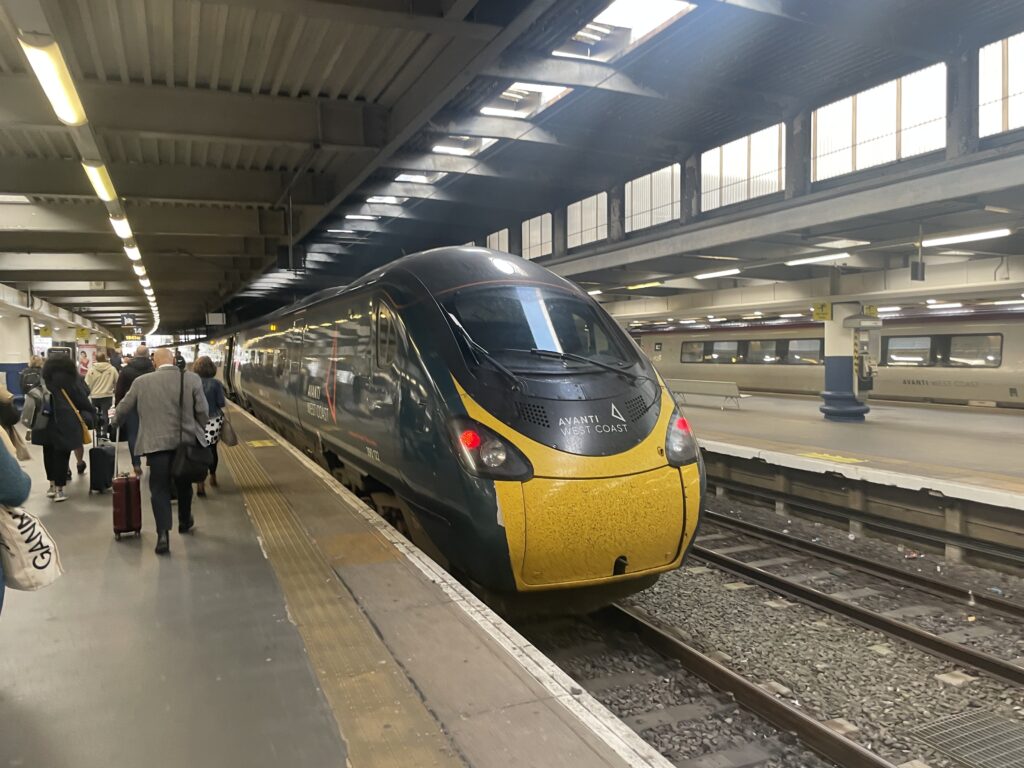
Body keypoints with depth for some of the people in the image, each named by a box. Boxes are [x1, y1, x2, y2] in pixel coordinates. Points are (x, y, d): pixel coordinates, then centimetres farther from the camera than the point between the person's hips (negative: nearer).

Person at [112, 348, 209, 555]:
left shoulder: (142, 382, -2)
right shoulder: (192, 379, -4)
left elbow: (123, 408, 10)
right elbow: (203, 411, -2)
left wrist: (115, 420, 32)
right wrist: (200, 433, 14)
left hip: (156, 443, -1)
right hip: (185, 441, 1)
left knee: (159, 488, 2)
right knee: (183, 484, 19)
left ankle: (163, 534, -8)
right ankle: (185, 522, 37)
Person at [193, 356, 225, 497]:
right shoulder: (216, 383, -9)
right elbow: (222, 403, -8)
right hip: (214, 420, 0)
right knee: (212, 449, 16)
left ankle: (201, 482, -9)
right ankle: (212, 477, 33)